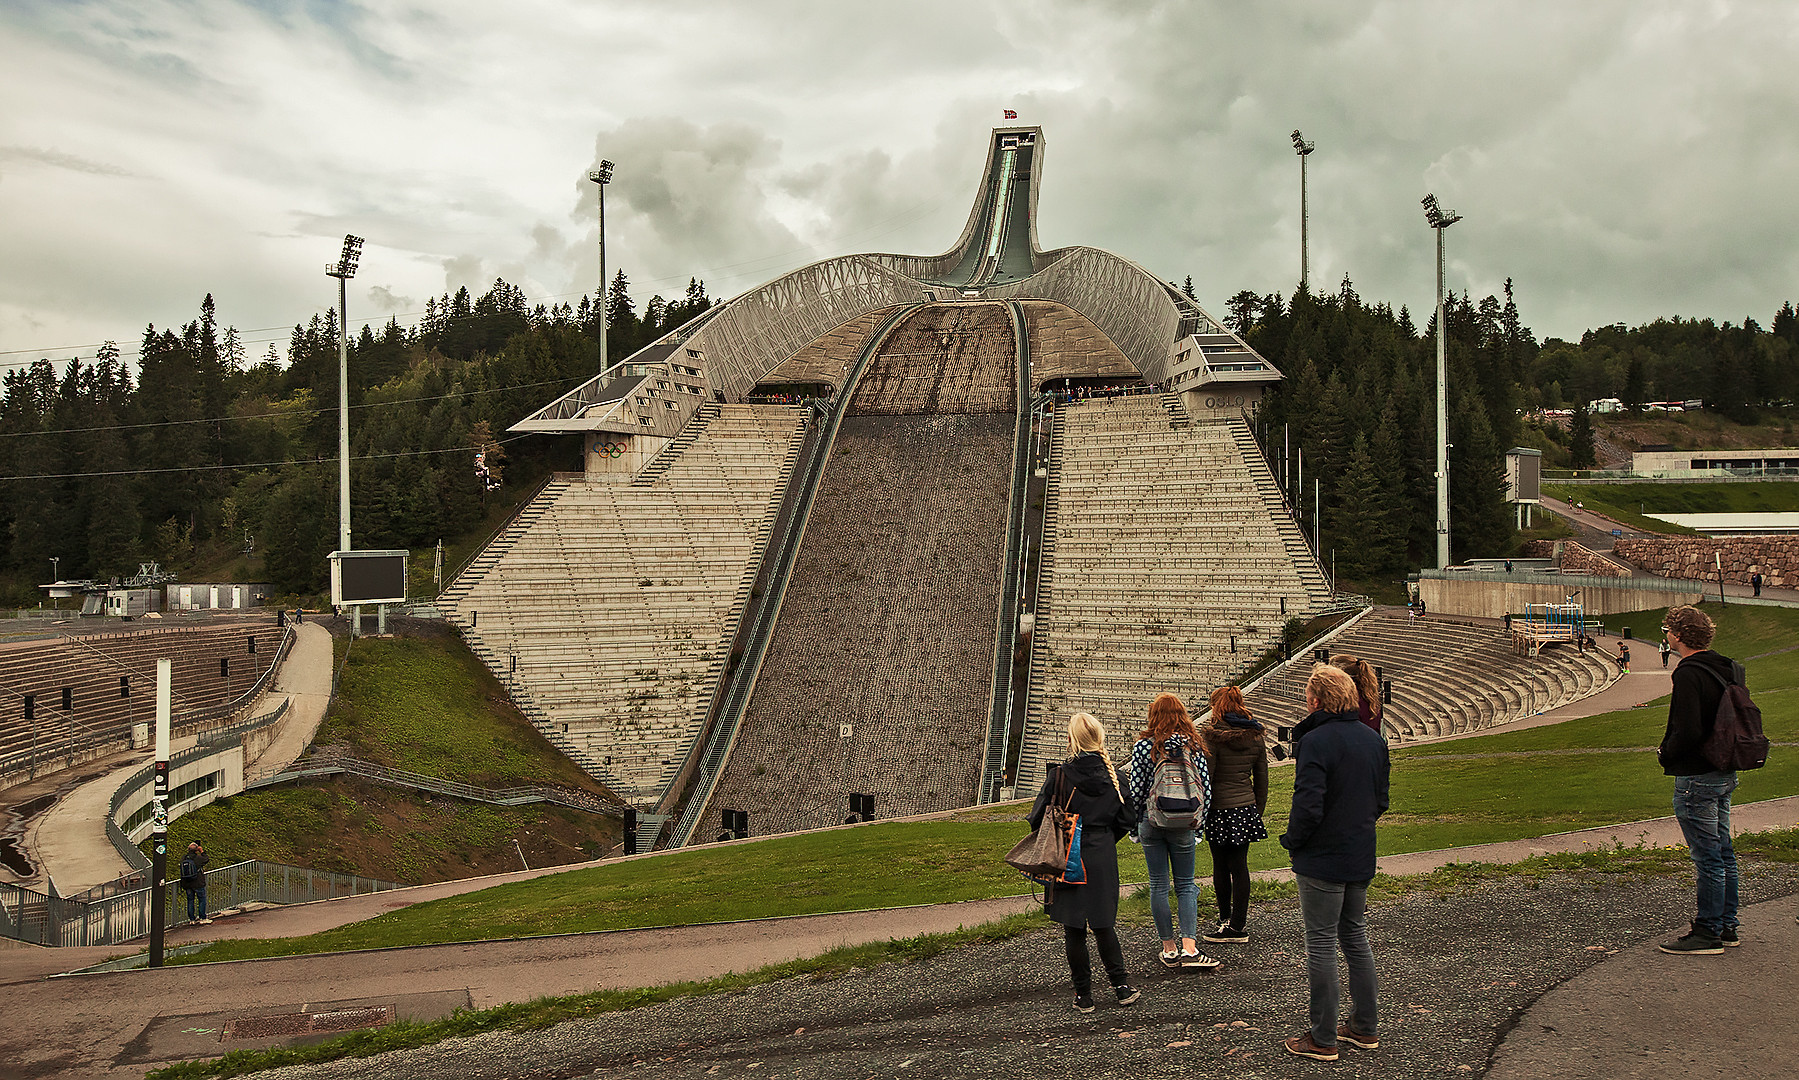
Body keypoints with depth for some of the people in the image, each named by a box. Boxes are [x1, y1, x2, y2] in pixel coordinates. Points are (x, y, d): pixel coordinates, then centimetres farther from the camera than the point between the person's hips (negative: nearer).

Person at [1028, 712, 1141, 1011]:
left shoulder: (1060, 775, -13)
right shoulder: (1113, 776, -2)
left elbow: (1038, 818, -9)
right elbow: (1126, 821, 6)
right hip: (1103, 858, 3)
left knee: (1073, 928, 5)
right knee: (1103, 924, 16)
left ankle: (1083, 994, 9)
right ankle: (1122, 985, 13)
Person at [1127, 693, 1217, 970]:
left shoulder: (1143, 747, -7)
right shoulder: (1192, 745, -3)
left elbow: (1136, 791, -6)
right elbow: (1206, 788, -2)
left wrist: (1133, 826, 6)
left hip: (1151, 822, -1)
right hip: (1183, 823, 1)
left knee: (1159, 885, 9)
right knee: (1186, 885, 9)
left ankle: (1169, 949, 14)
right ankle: (1189, 948, -5)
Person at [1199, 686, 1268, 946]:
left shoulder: (1212, 736, -12)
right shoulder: (1255, 737, 6)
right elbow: (1262, 780, 12)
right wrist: (1259, 810, 21)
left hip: (1220, 809, -5)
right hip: (1247, 808, 5)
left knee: (1221, 866, 6)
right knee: (1240, 866, 8)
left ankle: (1226, 919, 16)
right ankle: (1238, 922, 12)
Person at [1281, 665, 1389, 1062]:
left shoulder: (1316, 742, -20)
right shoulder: (1374, 740, 5)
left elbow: (1309, 805, -23)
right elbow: (1381, 799, 13)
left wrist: (1291, 840, -7)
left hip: (1322, 859, -7)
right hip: (1361, 857, 7)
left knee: (1321, 944, 1)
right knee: (1355, 936, 18)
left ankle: (1322, 1039, 7)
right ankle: (1365, 1026, 26)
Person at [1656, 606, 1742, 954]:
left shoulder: (1689, 674, -20)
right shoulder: (1726, 670, 9)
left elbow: (1688, 732, -27)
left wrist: (1666, 755, -8)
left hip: (1697, 778, -9)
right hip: (1725, 773, 9)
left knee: (1707, 857, -4)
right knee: (1723, 853, 15)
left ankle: (1708, 933, 2)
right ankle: (1726, 926, 24)